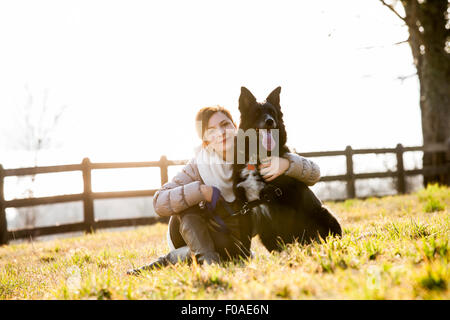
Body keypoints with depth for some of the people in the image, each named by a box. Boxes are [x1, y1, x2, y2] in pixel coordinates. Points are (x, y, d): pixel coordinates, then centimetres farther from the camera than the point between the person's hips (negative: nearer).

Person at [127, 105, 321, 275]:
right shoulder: (200, 166, -16)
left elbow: (313, 174, -15)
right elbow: (159, 203, -24)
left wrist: (286, 163, -37)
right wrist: (202, 191, -36)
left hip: (233, 247, 0)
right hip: (192, 234, 0)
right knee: (187, 197, -28)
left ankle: (169, 261, -18)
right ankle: (207, 258, -38)